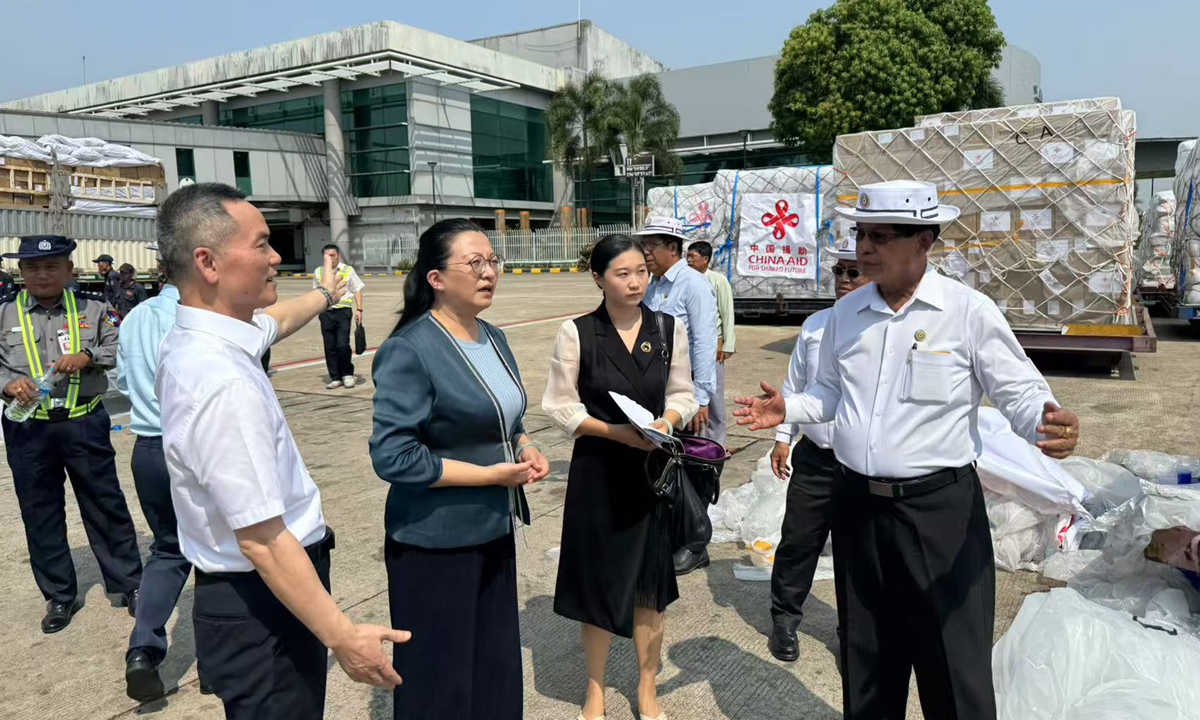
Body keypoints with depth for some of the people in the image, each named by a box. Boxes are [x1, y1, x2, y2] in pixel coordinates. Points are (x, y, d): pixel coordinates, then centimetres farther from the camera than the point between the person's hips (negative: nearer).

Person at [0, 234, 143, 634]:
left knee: (106, 504, 7)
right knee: (40, 514, 11)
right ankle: (59, 596, 27)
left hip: (84, 424, -1)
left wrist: (87, 357, -18)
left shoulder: (92, 309, 1)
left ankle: (128, 584, 22)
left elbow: (119, 349, 0)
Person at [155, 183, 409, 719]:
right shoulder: (224, 382, -31)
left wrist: (324, 295, 42)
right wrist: (343, 636, -23)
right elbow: (261, 539, -29)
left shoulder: (193, 340, 0)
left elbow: (274, 321, 23)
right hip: (263, 606, -9)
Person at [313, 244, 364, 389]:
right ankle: (335, 378, 13)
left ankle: (347, 374, 8)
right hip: (326, 312, 3)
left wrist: (359, 309, -3)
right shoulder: (318, 272, 11)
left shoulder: (348, 270, 4)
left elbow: (357, 290, 6)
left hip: (343, 311, -3)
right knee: (329, 347, 3)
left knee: (342, 345, -11)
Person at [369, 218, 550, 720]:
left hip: (495, 529, 8)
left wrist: (524, 447, -2)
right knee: (441, 677, 9)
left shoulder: (494, 339, 6)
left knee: (496, 662, 19)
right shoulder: (409, 350, -19)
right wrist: (490, 474, -20)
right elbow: (392, 455, -23)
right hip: (435, 542, -7)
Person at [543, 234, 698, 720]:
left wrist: (667, 421, -14)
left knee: (651, 581, 12)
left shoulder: (670, 329, 0)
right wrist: (617, 432, -18)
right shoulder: (576, 333, -8)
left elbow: (683, 394, 7)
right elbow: (561, 407, -6)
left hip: (654, 469, 2)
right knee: (599, 582, 10)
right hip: (598, 473, -2)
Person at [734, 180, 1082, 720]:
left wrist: (1049, 423, -29)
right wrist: (786, 410, -1)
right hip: (856, 505, 5)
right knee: (865, 657, 20)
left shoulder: (970, 312, -10)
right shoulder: (845, 312, 5)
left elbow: (1021, 392, -8)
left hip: (939, 508, -4)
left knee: (953, 666, 7)